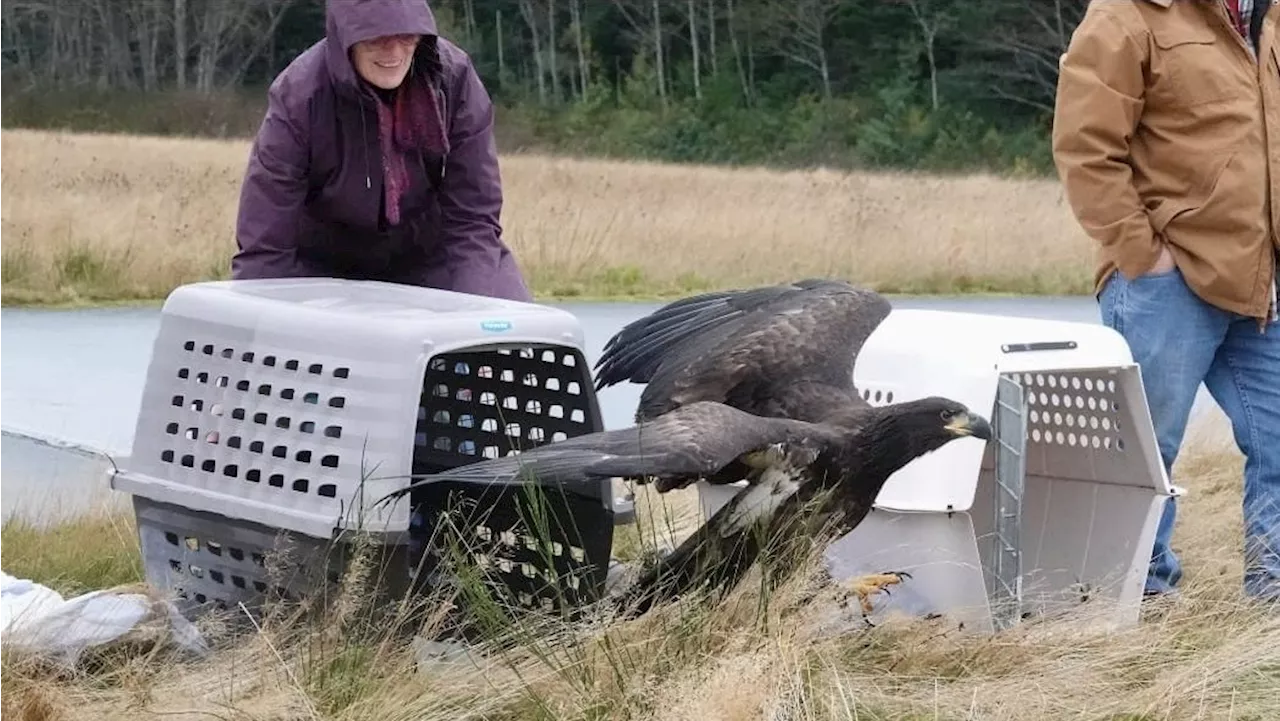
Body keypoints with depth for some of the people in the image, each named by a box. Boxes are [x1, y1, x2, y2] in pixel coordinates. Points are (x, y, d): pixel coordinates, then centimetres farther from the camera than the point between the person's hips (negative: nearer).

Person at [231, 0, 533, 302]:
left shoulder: (455, 79, -22)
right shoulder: (298, 97, -27)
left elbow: (472, 219, -19)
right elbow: (263, 244, -26)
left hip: (431, 253, 1)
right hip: (325, 262, -1)